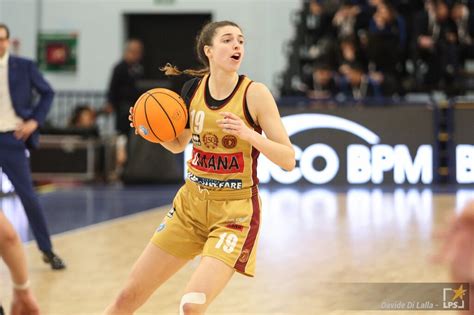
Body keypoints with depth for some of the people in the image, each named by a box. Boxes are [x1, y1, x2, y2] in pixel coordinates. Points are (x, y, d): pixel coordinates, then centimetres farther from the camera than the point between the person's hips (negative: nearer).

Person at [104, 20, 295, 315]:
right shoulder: (192, 89, 0)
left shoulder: (254, 93, -13)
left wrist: (248, 134, -28)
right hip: (191, 203, 5)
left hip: (234, 212, -5)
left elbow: (289, 160, -13)